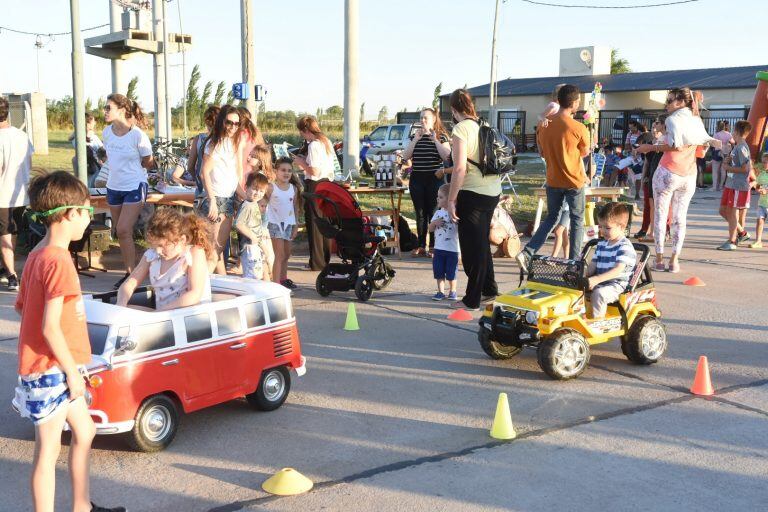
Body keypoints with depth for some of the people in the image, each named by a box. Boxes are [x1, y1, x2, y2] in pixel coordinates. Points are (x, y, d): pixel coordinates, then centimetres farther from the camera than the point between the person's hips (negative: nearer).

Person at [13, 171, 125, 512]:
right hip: (51, 369, -10)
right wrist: (73, 371, -16)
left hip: (56, 367, 10)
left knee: (84, 431, 21)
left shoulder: (38, 254, 7)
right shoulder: (58, 261, -22)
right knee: (49, 449, 1)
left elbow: (20, 305, 15)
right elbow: (50, 328, -25)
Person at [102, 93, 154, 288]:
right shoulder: (106, 132, 0)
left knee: (124, 231, -13)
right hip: (114, 186, 6)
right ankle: (129, 271, 21)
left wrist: (130, 168, 1)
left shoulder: (137, 135, -17)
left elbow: (148, 163, -5)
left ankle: (131, 273, -3)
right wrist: (120, 168, 5)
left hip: (134, 187, -6)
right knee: (120, 232, 10)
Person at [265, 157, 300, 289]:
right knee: (280, 254, -11)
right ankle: (276, 283, -10)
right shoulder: (271, 188, -9)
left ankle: (283, 279, 31)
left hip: (288, 223, 6)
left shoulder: (294, 189, 5)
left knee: (286, 254, 16)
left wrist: (296, 226, 9)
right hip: (275, 223, -5)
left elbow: (296, 208, 10)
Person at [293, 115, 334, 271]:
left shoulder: (313, 145, -17)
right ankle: (326, 259, 24)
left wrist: (301, 163, -7)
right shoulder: (326, 142, 10)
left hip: (315, 186, -9)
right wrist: (305, 162, 15)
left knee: (313, 223, 0)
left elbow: (314, 171, -22)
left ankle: (317, 262, 3)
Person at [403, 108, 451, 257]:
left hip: (434, 179, -4)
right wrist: (415, 139, -6)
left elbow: (447, 156, -12)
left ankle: (433, 246, 5)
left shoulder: (441, 136, 1)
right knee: (420, 213, 8)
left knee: (433, 213, -2)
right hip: (417, 179, 4)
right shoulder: (416, 135, 11)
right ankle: (421, 246, 15)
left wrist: (435, 140, -14)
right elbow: (406, 156, 3)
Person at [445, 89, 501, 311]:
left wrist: (451, 200, -14)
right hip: (493, 191, 8)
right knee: (482, 241, 21)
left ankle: (472, 300, 10)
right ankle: (489, 288, 33)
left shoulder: (461, 128, -12)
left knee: (471, 246, 2)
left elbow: (460, 168, -19)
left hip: (473, 193, -8)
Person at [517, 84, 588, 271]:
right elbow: (585, 152, 0)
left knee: (551, 218, 17)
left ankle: (527, 253, 3)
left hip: (553, 180, 5)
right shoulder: (578, 128, -17)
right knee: (577, 220, 11)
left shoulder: (544, 125, -2)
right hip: (574, 181, -4)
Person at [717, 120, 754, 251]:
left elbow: (745, 168, -20)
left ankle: (732, 241, 2)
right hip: (730, 185, 9)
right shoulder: (737, 147, 14)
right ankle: (742, 232, 25)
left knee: (733, 212, -4)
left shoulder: (741, 148, -15)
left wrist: (728, 167, -13)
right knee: (723, 210, 13)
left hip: (739, 186, -9)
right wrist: (728, 161, 5)